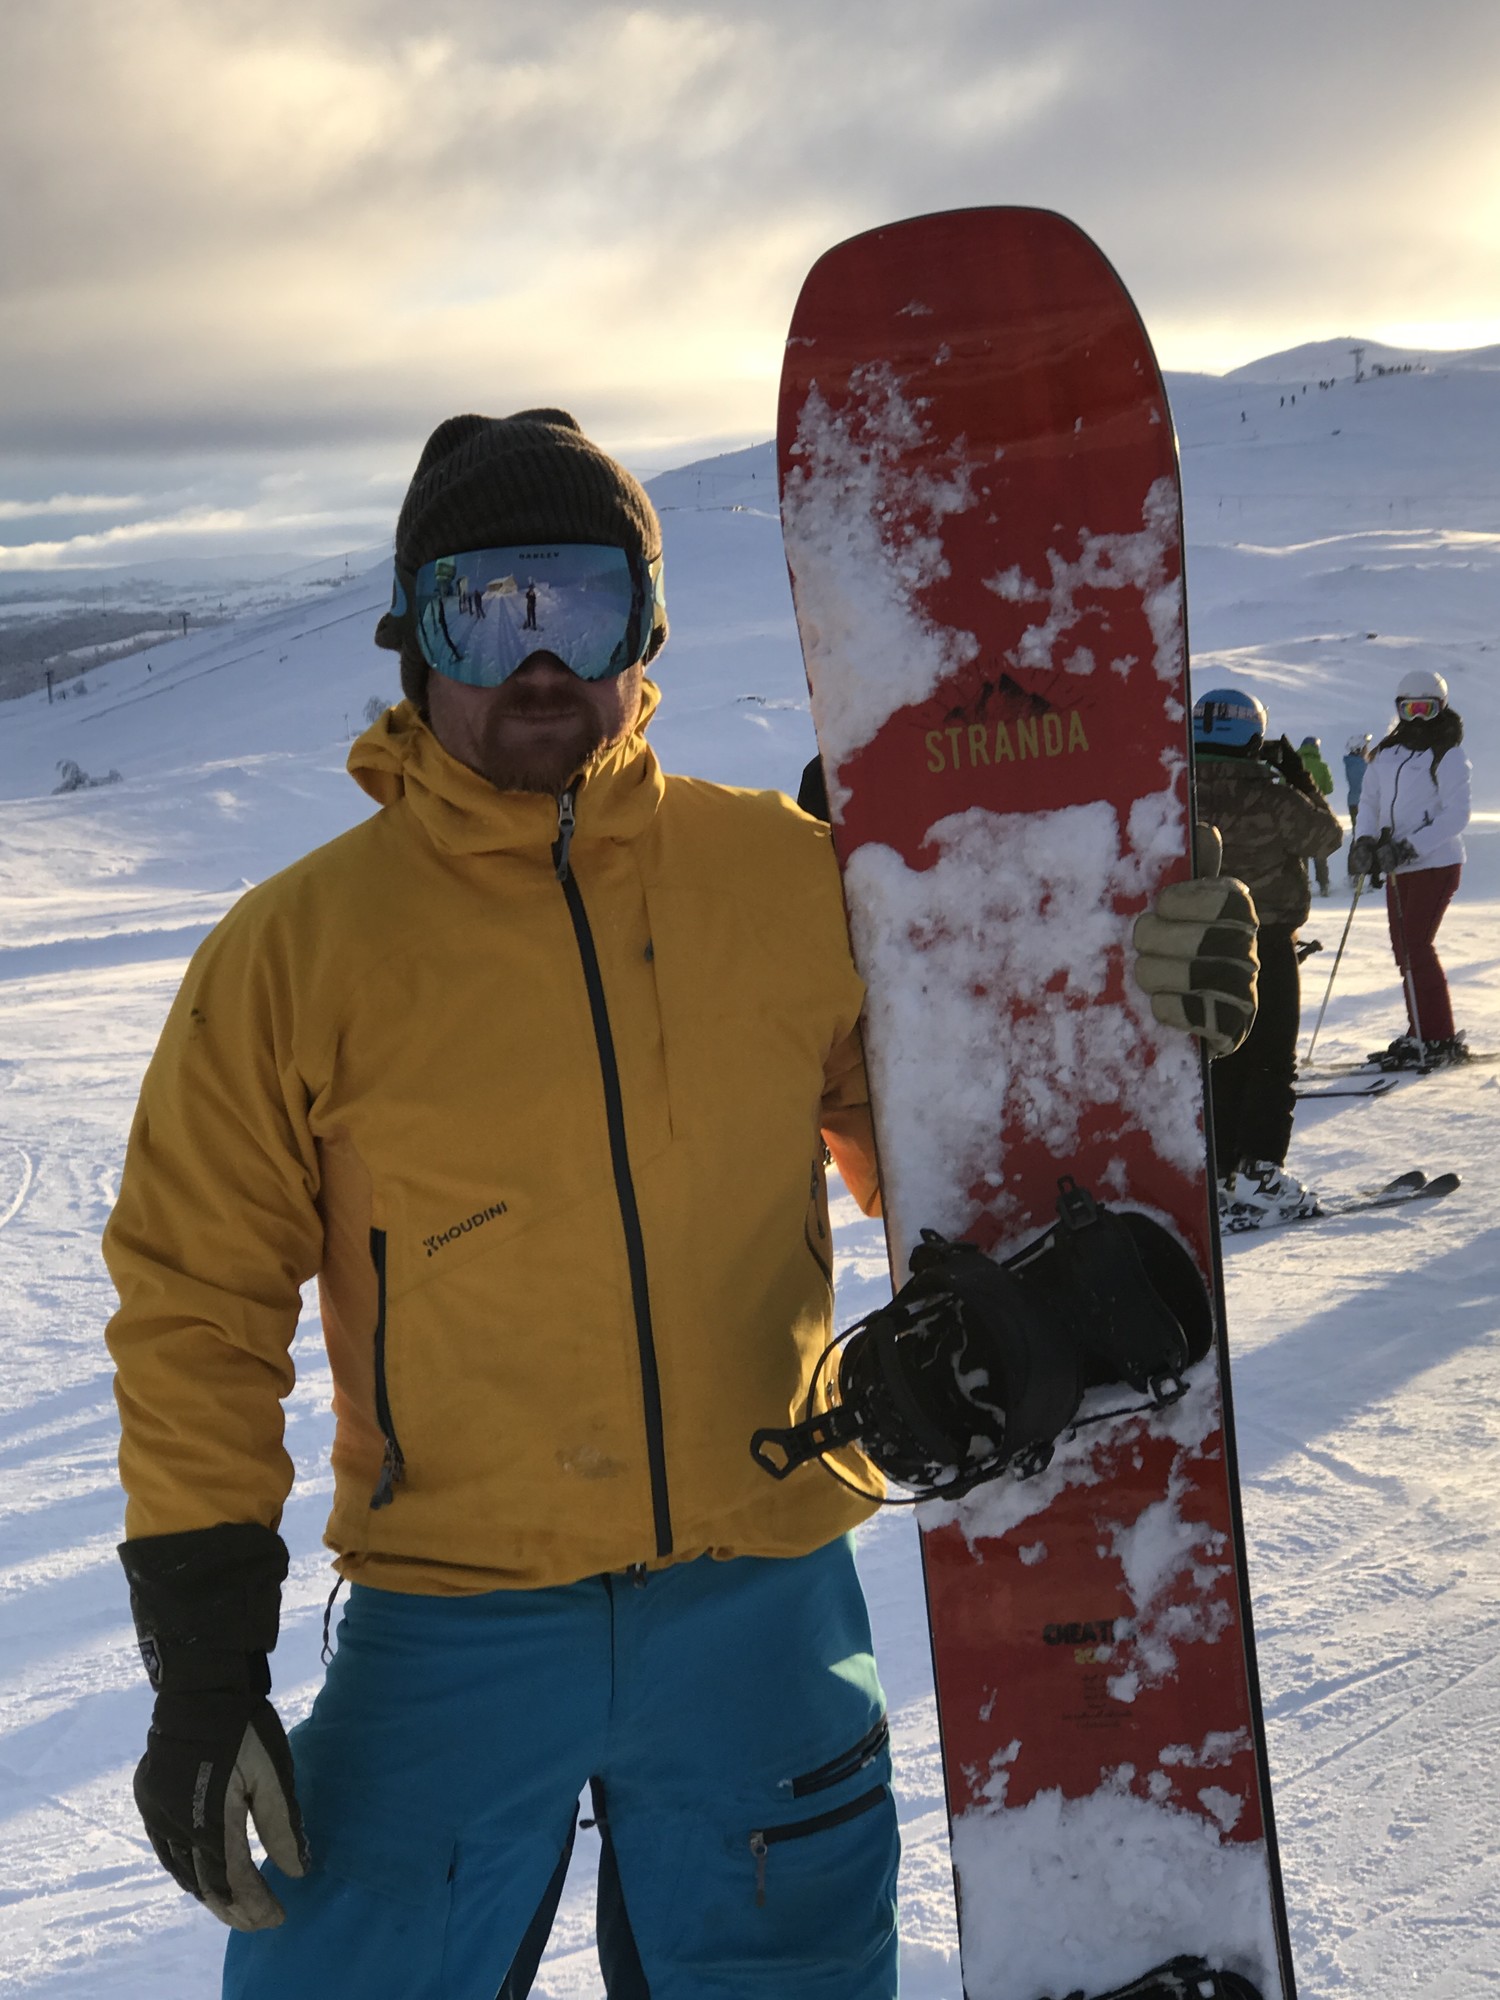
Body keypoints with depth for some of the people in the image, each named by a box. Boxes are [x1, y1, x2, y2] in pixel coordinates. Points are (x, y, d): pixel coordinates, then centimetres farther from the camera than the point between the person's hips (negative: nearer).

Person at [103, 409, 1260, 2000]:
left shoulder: (788, 880, 0)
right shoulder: (298, 951, -4)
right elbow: (200, 1302, 0)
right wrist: (200, 1659, -3)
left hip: (761, 1613, 2)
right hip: (451, 1631, -1)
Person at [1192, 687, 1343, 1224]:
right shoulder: (1269, 797, -16)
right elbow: (1327, 835, -2)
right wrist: (1300, 779, 8)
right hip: (1265, 946, -5)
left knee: (1219, 1063, 14)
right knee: (1271, 1063, 3)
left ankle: (1214, 1178, 14)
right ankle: (1260, 1177, -5)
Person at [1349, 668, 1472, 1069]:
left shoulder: (1448, 755, -8)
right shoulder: (1386, 754, 11)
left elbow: (1456, 816, -15)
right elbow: (1369, 802, 11)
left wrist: (1407, 848, -23)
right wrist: (1364, 841, -10)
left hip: (1435, 864, -7)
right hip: (1398, 869, 7)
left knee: (1416, 947, -13)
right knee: (1404, 951, 8)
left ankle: (1440, 1040, -8)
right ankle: (1421, 1035, 16)